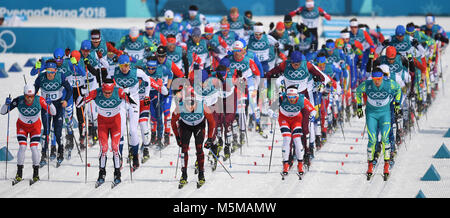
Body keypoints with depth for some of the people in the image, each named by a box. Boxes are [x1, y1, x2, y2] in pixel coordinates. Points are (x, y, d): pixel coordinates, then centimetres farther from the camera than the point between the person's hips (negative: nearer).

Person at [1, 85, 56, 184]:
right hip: (22, 126, 0)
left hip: (35, 126, 0)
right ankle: (19, 173, -5)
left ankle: (36, 173, 2)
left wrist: (50, 104, -41)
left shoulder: (39, 100, -27)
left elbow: (53, 113, -22)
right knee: (22, 147, -15)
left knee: (34, 147, -13)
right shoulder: (19, 100, -27)